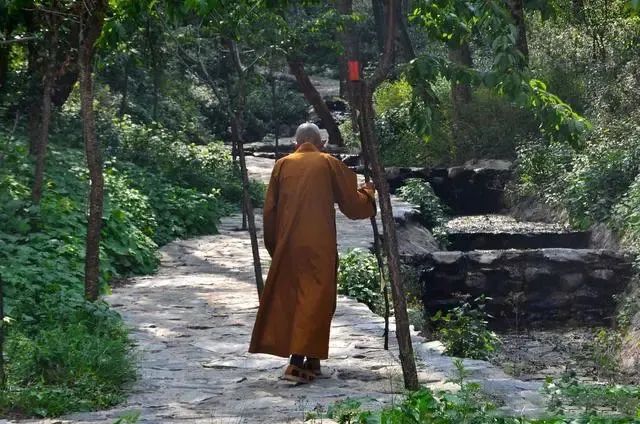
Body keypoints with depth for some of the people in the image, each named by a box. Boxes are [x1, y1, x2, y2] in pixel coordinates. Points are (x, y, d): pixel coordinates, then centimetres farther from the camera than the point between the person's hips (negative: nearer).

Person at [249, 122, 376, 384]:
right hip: (319, 246, -3)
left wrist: (274, 246, 18)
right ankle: (304, 361, -12)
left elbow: (269, 209, 9)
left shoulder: (282, 165, 9)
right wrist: (368, 192, 28)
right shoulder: (328, 164, 2)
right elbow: (351, 203, 7)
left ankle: (302, 359, 16)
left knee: (290, 298, 13)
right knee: (315, 299, -2)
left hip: (287, 245, 3)